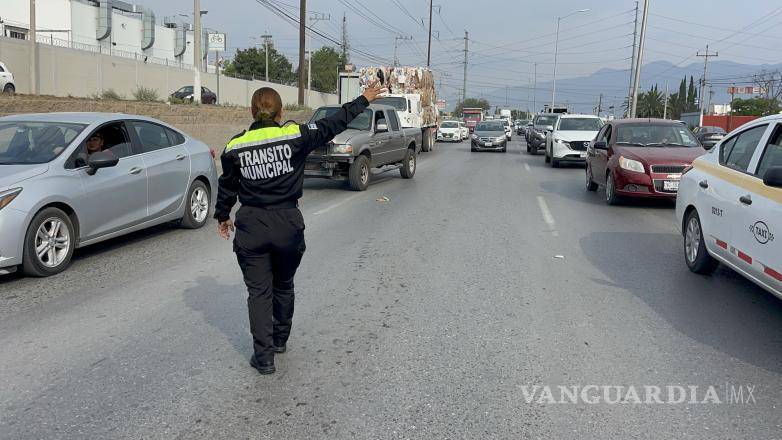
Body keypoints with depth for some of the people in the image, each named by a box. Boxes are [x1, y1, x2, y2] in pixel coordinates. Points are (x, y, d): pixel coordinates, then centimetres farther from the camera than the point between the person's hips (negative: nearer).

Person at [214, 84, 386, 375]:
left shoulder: (235, 146, -2)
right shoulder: (295, 135, -7)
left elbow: (227, 186, 10)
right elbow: (333, 125, 2)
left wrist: (222, 216, 27)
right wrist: (363, 100, 15)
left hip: (250, 228, 0)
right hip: (288, 225, 0)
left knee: (258, 291, 7)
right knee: (283, 285, 20)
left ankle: (263, 356, 5)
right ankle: (280, 340, 38)